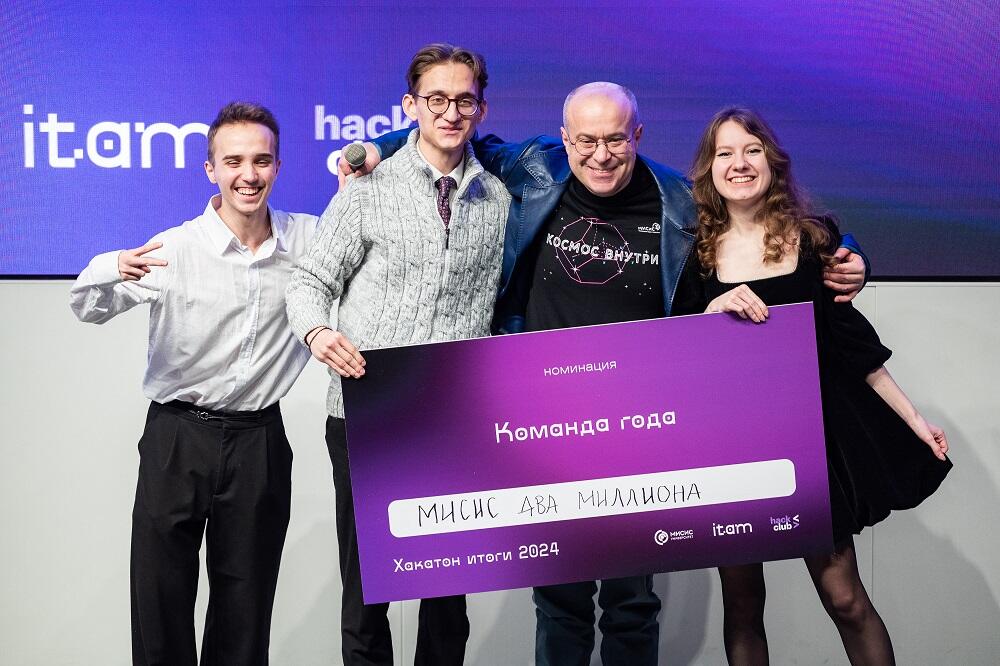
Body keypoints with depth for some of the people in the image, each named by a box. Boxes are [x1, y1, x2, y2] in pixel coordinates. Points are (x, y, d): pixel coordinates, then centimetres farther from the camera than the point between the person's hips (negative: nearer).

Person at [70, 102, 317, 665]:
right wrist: (110, 271, -28)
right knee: (162, 597, 3)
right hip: (179, 435, -2)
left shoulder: (310, 238, 0)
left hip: (260, 441, 2)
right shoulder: (174, 250, -8)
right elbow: (88, 310, -3)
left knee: (246, 603, 10)